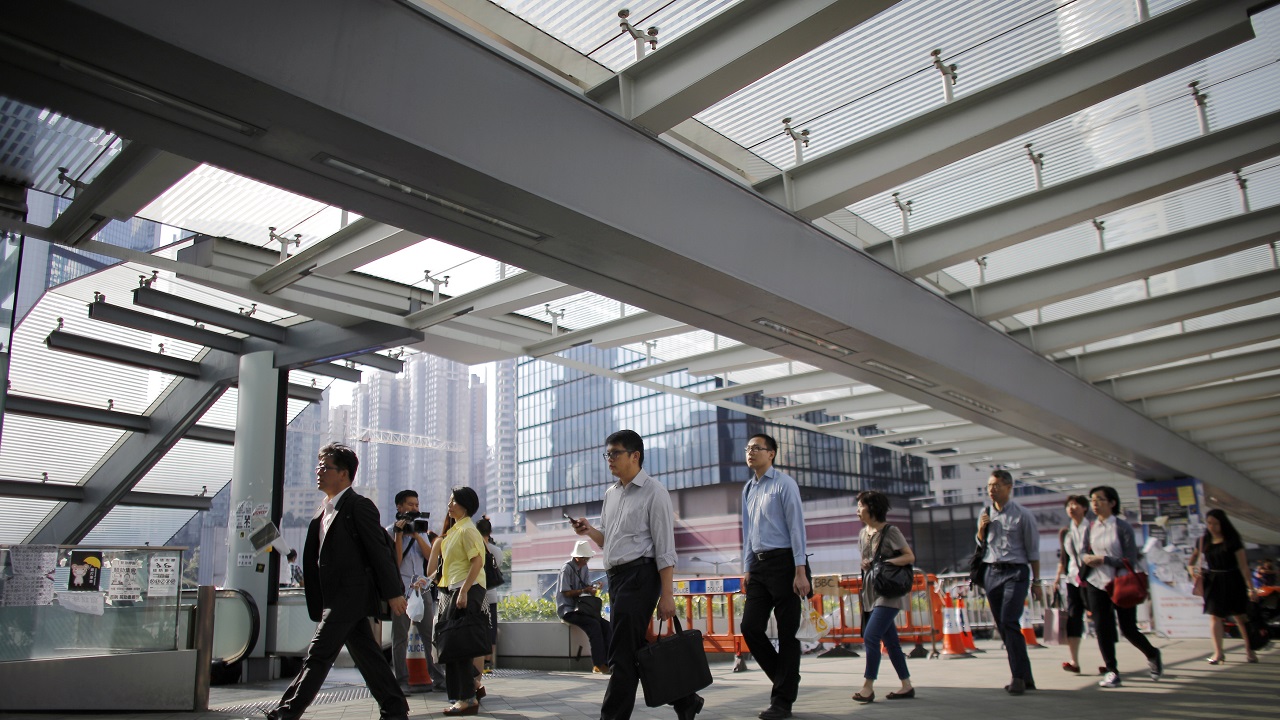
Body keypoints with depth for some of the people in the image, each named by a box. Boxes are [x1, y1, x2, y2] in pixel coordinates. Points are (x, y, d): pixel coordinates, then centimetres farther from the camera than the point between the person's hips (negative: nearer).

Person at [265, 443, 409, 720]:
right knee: (367, 655, 11)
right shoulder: (323, 510, 16)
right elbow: (315, 555, 19)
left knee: (317, 657, -5)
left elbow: (380, 550, -13)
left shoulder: (359, 505, -11)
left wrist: (393, 593, -14)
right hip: (336, 598, 9)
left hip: (349, 596, -9)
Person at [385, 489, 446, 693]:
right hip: (401, 588, -4)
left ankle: (437, 678, 3)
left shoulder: (421, 531, 17)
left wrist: (416, 534, -6)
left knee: (430, 634, 0)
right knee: (400, 637, 1)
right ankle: (402, 681, 7)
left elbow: (430, 556, 2)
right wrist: (400, 533, -12)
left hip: (421, 587, 4)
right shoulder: (390, 531, 2)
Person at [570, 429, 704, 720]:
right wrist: (590, 531, 1)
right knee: (637, 649, 12)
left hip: (640, 575, -8)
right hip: (616, 576, 8)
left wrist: (667, 594, -15)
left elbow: (665, 547, -10)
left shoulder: (653, 492, -7)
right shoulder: (611, 493, 16)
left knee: (622, 653, -9)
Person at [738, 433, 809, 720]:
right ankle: (784, 680, 21)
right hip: (758, 565, 7)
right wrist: (747, 569, 15)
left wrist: (800, 572, -14)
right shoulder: (748, 489, 14)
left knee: (787, 632, 0)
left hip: (783, 561, -6)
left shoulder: (784, 484, -6)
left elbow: (796, 527, -9)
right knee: (750, 627, 1)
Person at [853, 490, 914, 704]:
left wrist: (886, 563, -22)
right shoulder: (863, 533, 12)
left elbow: (910, 557, -10)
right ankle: (907, 686, 18)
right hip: (871, 592, 8)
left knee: (870, 636, -16)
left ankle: (868, 686, -11)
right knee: (890, 641, 10)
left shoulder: (890, 532, -10)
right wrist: (864, 564, 0)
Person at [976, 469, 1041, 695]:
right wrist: (981, 529, 0)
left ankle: (1019, 677, -13)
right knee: (1003, 627, 7)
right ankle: (1025, 677, 16)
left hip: (1016, 572, -6)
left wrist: (1036, 582, 0)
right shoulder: (986, 513, 10)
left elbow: (1033, 550, -1)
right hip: (992, 572, 6)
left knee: (1009, 622, -18)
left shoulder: (1022, 515, -4)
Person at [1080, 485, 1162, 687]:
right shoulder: (1091, 527, 5)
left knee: (1128, 629, 4)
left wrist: (1103, 559, -19)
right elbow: (1084, 551, 13)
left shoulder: (1122, 526, -10)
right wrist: (1085, 557, -10)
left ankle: (1153, 655, 34)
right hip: (1096, 584, 4)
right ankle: (1111, 671, 10)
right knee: (1102, 628, 0)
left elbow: (1131, 560, -13)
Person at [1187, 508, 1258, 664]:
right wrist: (1191, 567, -5)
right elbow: (1194, 557, 18)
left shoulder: (1232, 540, -8)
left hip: (1232, 581, -3)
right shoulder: (1203, 541, 3)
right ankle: (1218, 652, 3)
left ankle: (1249, 650, 20)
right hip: (1213, 581, 3)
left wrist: (1250, 587, -13)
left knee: (1240, 616, 4)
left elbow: (1243, 564, -9)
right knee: (1215, 616, 0)